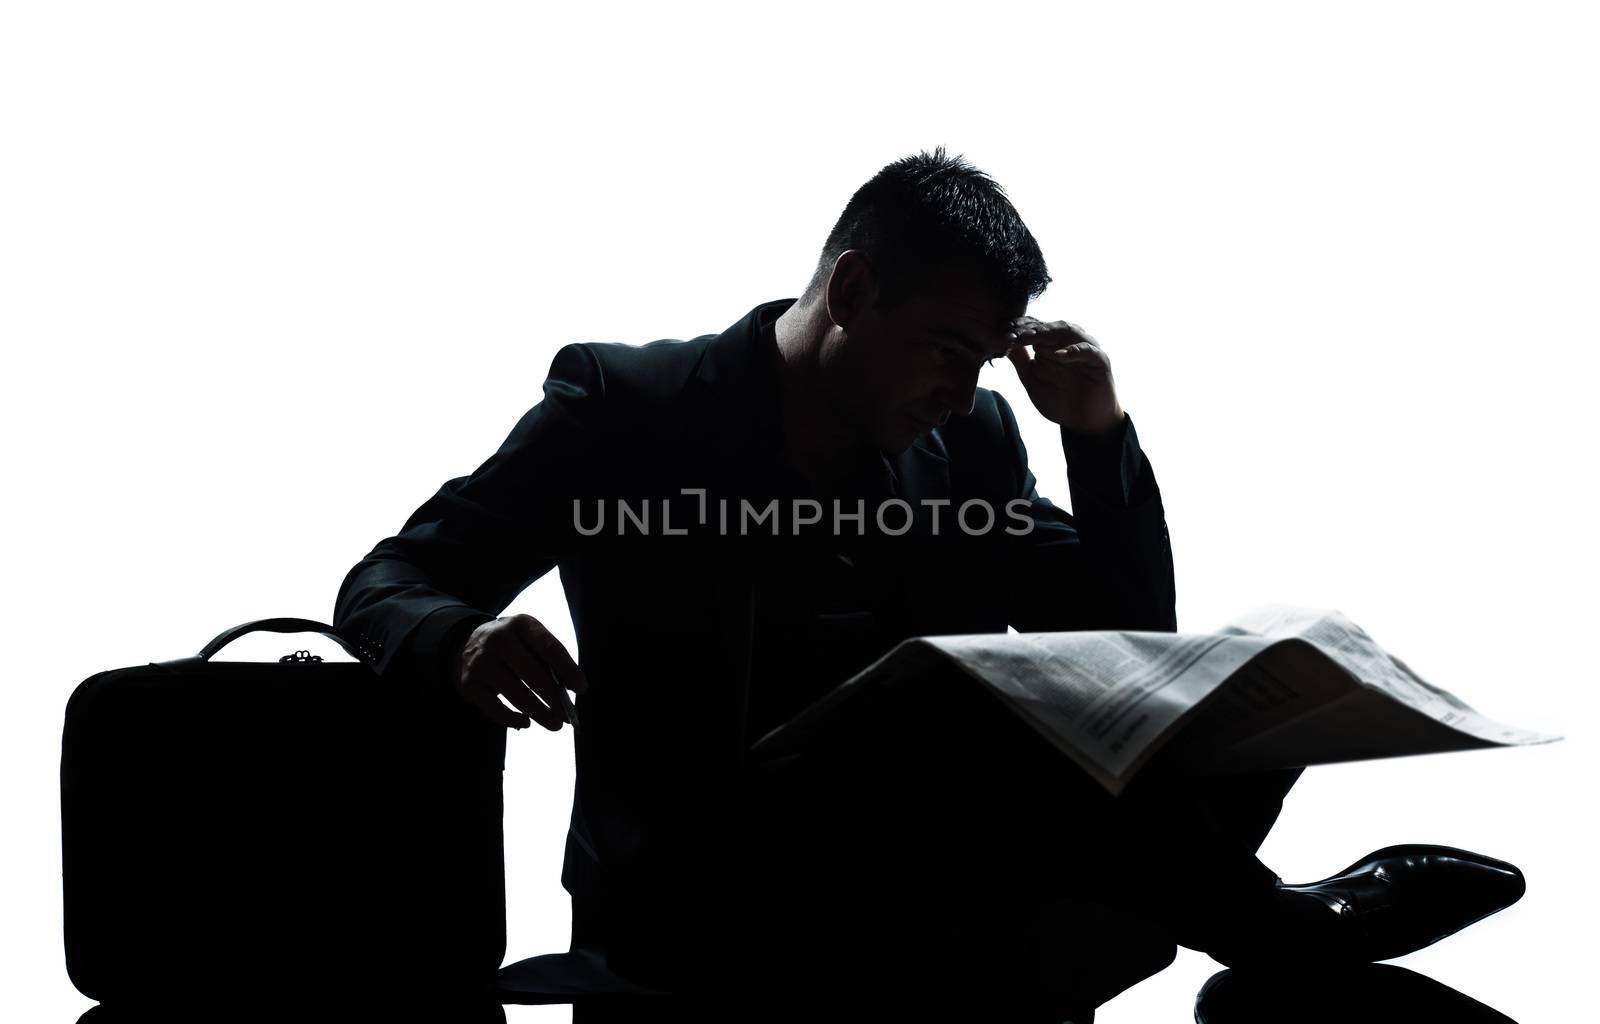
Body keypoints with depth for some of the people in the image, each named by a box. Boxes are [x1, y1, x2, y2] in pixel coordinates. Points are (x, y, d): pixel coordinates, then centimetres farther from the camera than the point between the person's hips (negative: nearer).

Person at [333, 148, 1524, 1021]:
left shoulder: (970, 441, 10)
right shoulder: (625, 411, -1)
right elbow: (388, 583, -1)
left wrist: (1101, 436, -3)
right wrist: (463, 639, -27)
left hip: (924, 885, 4)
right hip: (695, 905, -4)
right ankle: (1263, 921, -16)